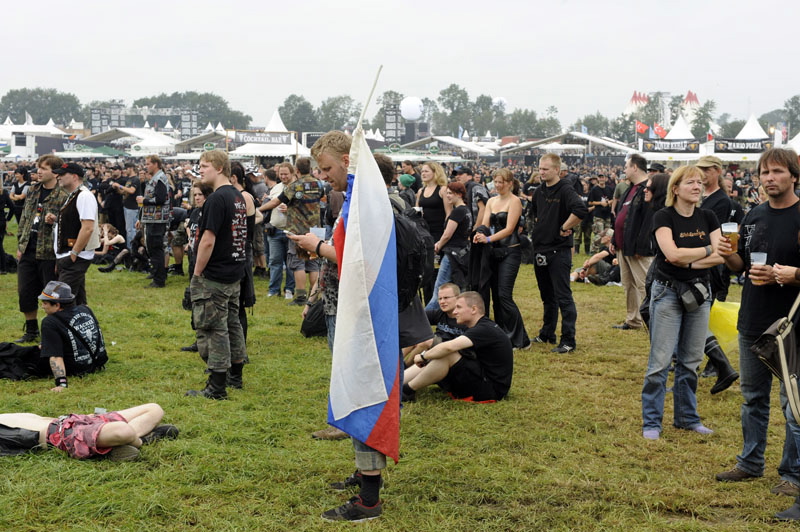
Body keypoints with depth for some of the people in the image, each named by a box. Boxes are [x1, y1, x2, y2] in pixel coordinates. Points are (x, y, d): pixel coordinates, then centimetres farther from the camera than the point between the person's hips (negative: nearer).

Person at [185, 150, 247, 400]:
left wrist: (197, 273, -13)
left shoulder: (217, 199, -19)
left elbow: (208, 241, -21)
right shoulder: (238, 197, 10)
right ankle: (235, 374, 29)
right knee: (232, 323, 18)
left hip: (214, 276, -9)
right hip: (235, 273, 9)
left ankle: (216, 387, 0)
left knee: (213, 329, -3)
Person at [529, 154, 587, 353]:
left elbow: (582, 211, -31)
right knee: (547, 296, 18)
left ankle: (568, 340, -1)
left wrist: (564, 228, -20)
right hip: (540, 250, 8)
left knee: (563, 297, -5)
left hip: (559, 251, -8)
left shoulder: (565, 191, -14)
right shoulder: (539, 191, 11)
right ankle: (547, 334, 28)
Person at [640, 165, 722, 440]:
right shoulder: (664, 217, -8)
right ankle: (651, 422, 5)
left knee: (691, 360, 11)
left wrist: (688, 261, -15)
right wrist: (707, 250, -10)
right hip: (668, 293, -5)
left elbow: (720, 257, -4)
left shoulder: (708, 218, 6)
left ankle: (687, 417, 23)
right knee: (660, 360, -3)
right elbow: (673, 253, -21)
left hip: (699, 293, 5)